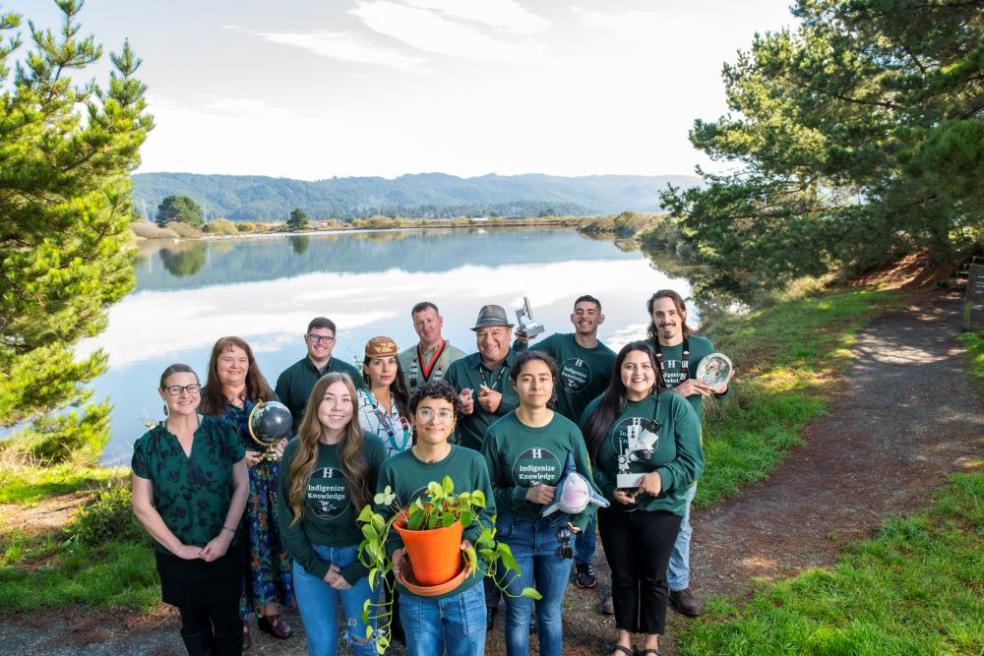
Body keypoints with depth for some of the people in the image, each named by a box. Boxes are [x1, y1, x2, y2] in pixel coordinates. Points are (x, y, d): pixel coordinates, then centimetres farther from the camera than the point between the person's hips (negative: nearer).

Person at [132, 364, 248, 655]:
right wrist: (179, 547, -9)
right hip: (177, 557, 0)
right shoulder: (147, 445, -8)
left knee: (227, 621, 12)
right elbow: (143, 507, -5)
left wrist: (226, 535, -12)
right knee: (193, 624, 19)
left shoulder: (222, 432, -7)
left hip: (225, 550, 0)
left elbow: (241, 485, -4)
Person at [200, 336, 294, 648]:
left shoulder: (266, 395, 6)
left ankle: (270, 610, 27)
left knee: (270, 544, 9)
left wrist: (282, 445, -8)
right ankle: (237, 619, 21)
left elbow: (287, 433, 14)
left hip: (269, 486, 3)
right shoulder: (204, 400, -4)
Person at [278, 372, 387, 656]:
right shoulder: (295, 450, -3)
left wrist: (357, 569, -11)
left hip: (358, 558, -2)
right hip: (309, 560, 2)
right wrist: (316, 565, -6)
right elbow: (287, 513, 0)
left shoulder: (370, 447, -11)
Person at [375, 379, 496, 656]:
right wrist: (395, 550, -17)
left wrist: (470, 541, -17)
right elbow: (383, 519, 1)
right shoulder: (393, 467, -8)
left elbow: (487, 513, 1)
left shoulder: (473, 462, -7)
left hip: (466, 588, 0)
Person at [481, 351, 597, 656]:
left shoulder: (569, 430, -8)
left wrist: (581, 520, -12)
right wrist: (526, 494, -20)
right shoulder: (498, 432, -13)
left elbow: (585, 482, 2)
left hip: (557, 532, 2)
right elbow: (487, 489, -7)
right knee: (518, 614, 12)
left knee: (551, 612, 18)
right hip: (514, 532, -1)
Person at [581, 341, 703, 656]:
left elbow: (693, 462, -11)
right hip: (613, 510, 2)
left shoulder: (676, 406, -12)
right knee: (622, 576, 18)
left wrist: (663, 477, -27)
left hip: (661, 509, -1)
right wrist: (609, 489, -17)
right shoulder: (599, 409, -7)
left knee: (653, 577, 15)